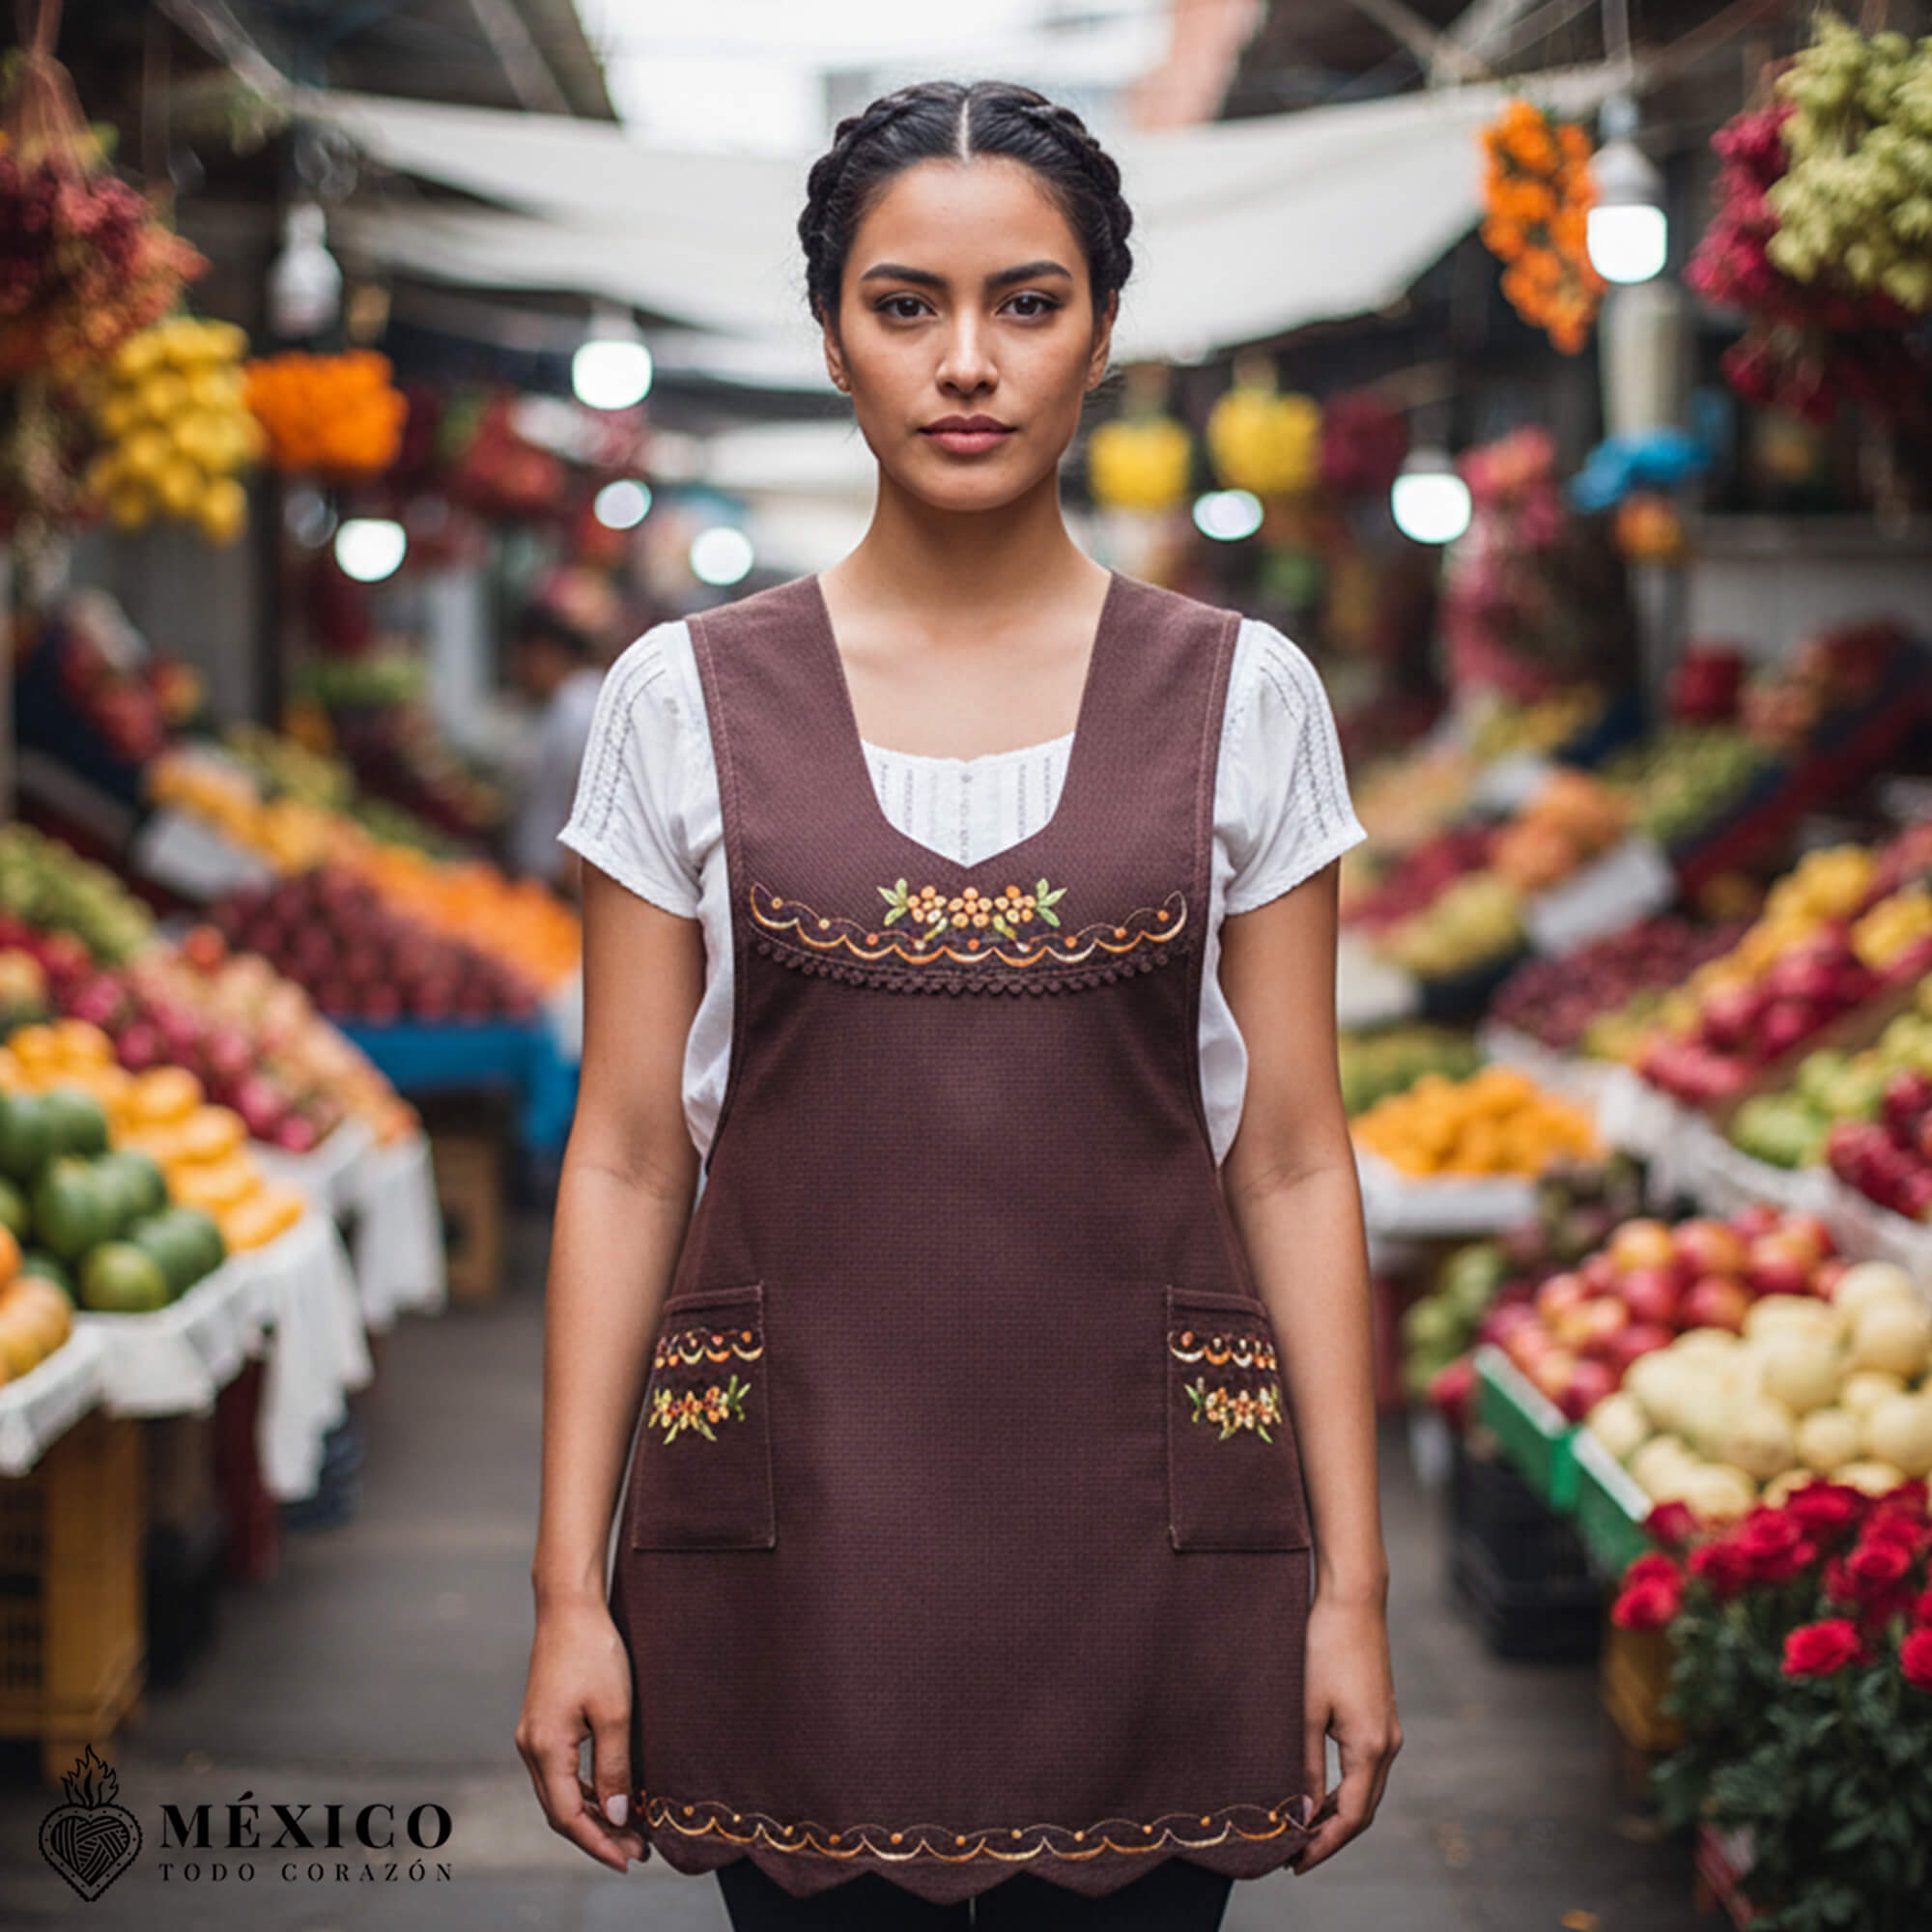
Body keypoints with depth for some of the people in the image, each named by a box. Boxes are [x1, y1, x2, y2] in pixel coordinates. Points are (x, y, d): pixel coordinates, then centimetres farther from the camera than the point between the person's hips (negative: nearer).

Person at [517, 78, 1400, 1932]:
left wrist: (1351, 1583, 0)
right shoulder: (688, 700, 2)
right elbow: (626, 1160, 3)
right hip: (794, 1533, 0)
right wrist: (570, 1587, -1)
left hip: (1143, 1534, 0)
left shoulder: (1240, 698, 2)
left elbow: (1291, 1158, 3)